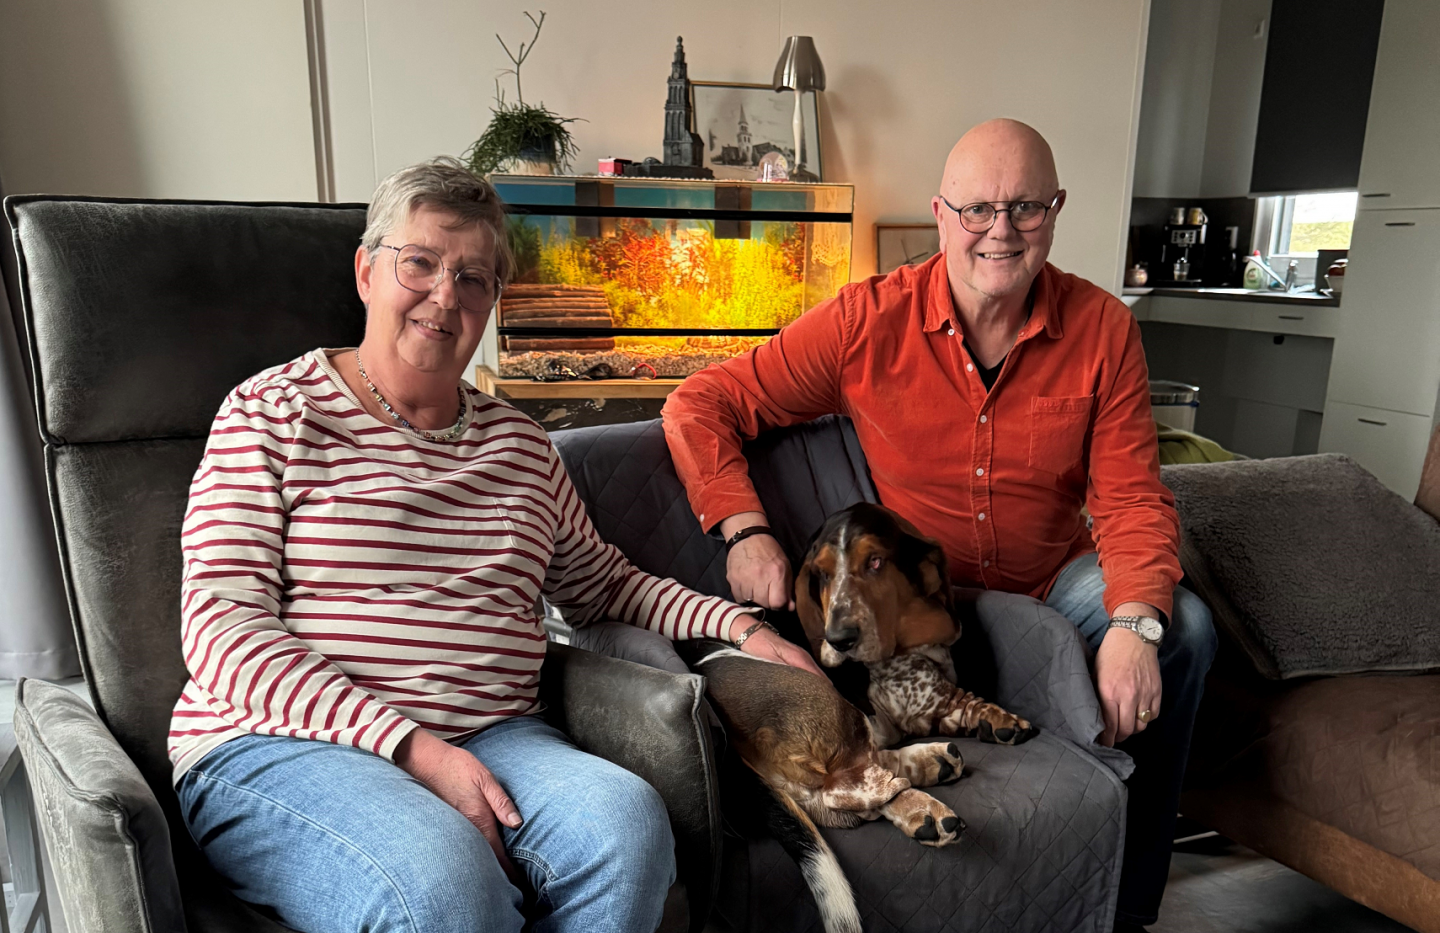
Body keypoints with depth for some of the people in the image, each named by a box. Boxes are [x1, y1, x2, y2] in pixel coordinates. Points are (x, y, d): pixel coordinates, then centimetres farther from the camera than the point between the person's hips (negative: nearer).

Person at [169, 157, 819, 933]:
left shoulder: (520, 444, 15)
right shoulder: (272, 413, 2)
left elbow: (603, 584, 23)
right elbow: (223, 627, -8)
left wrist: (739, 625, 6)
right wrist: (415, 749, -18)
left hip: (490, 740, 5)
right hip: (280, 746, -4)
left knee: (623, 819, -26)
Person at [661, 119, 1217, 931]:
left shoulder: (1102, 329, -6)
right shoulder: (868, 322, -13)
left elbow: (1131, 497, -9)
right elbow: (702, 405, -11)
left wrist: (1135, 622, -27)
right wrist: (744, 529, -25)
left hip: (1050, 580, 3)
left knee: (1185, 628, -20)